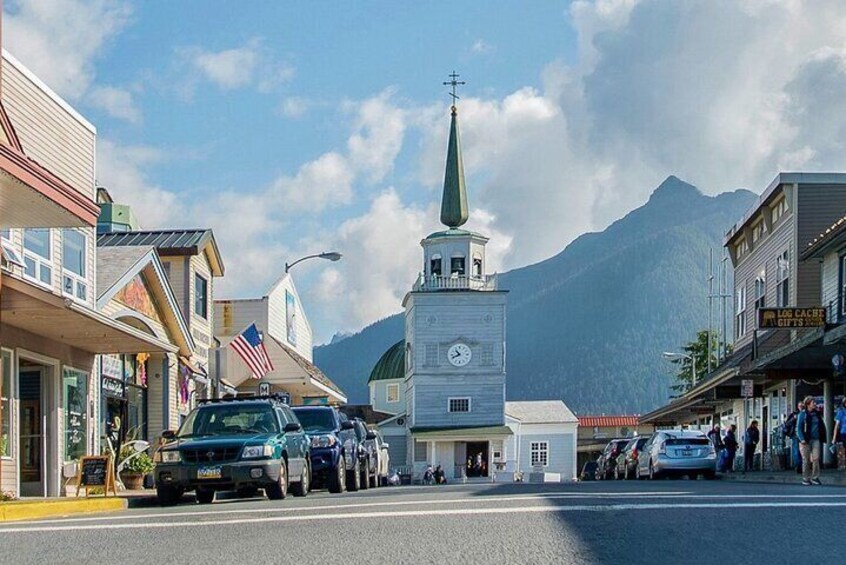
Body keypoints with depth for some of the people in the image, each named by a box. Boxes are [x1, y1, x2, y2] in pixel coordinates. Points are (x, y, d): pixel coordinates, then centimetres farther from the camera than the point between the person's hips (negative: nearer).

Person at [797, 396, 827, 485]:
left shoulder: (817, 414, 12)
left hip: (816, 440, 4)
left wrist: (823, 438, 8)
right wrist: (802, 439, -17)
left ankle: (815, 478, 3)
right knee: (806, 460, 1)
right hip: (806, 440, -4)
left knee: (816, 459, -4)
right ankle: (806, 479, 8)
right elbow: (799, 428, -6)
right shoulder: (803, 414, -2)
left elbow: (822, 427, 17)